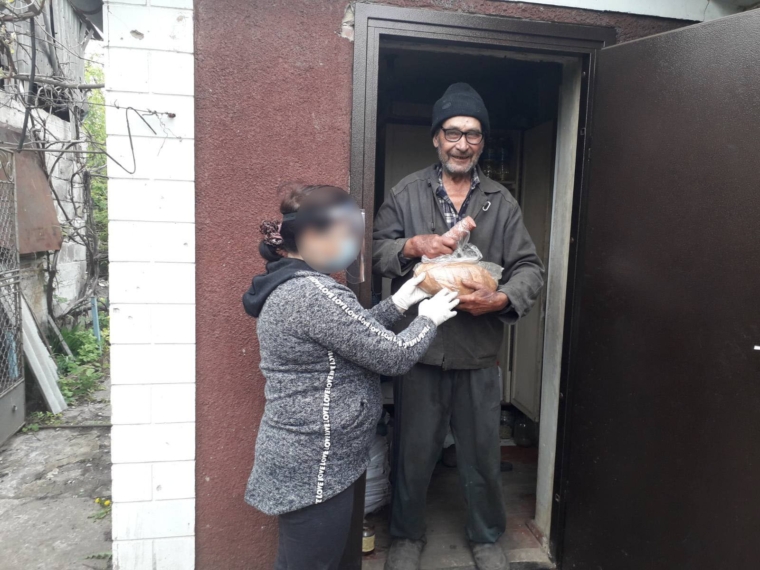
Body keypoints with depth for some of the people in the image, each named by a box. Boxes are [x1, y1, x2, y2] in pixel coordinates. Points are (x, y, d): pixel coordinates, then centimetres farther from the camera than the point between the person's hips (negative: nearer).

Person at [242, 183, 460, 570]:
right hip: (313, 467, -10)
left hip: (306, 458, 10)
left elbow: (354, 334, 16)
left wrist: (396, 304, 9)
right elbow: (393, 356, -20)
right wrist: (428, 319, -3)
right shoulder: (314, 293, -25)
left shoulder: (289, 285, 7)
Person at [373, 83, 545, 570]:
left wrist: (502, 299, -19)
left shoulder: (501, 202, 4)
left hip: (479, 352, 1)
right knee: (415, 451, 15)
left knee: (483, 453, 16)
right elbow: (376, 250, 0)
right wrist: (412, 245, -20)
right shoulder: (407, 193, 2)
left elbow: (530, 267, 1)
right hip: (420, 347, -1)